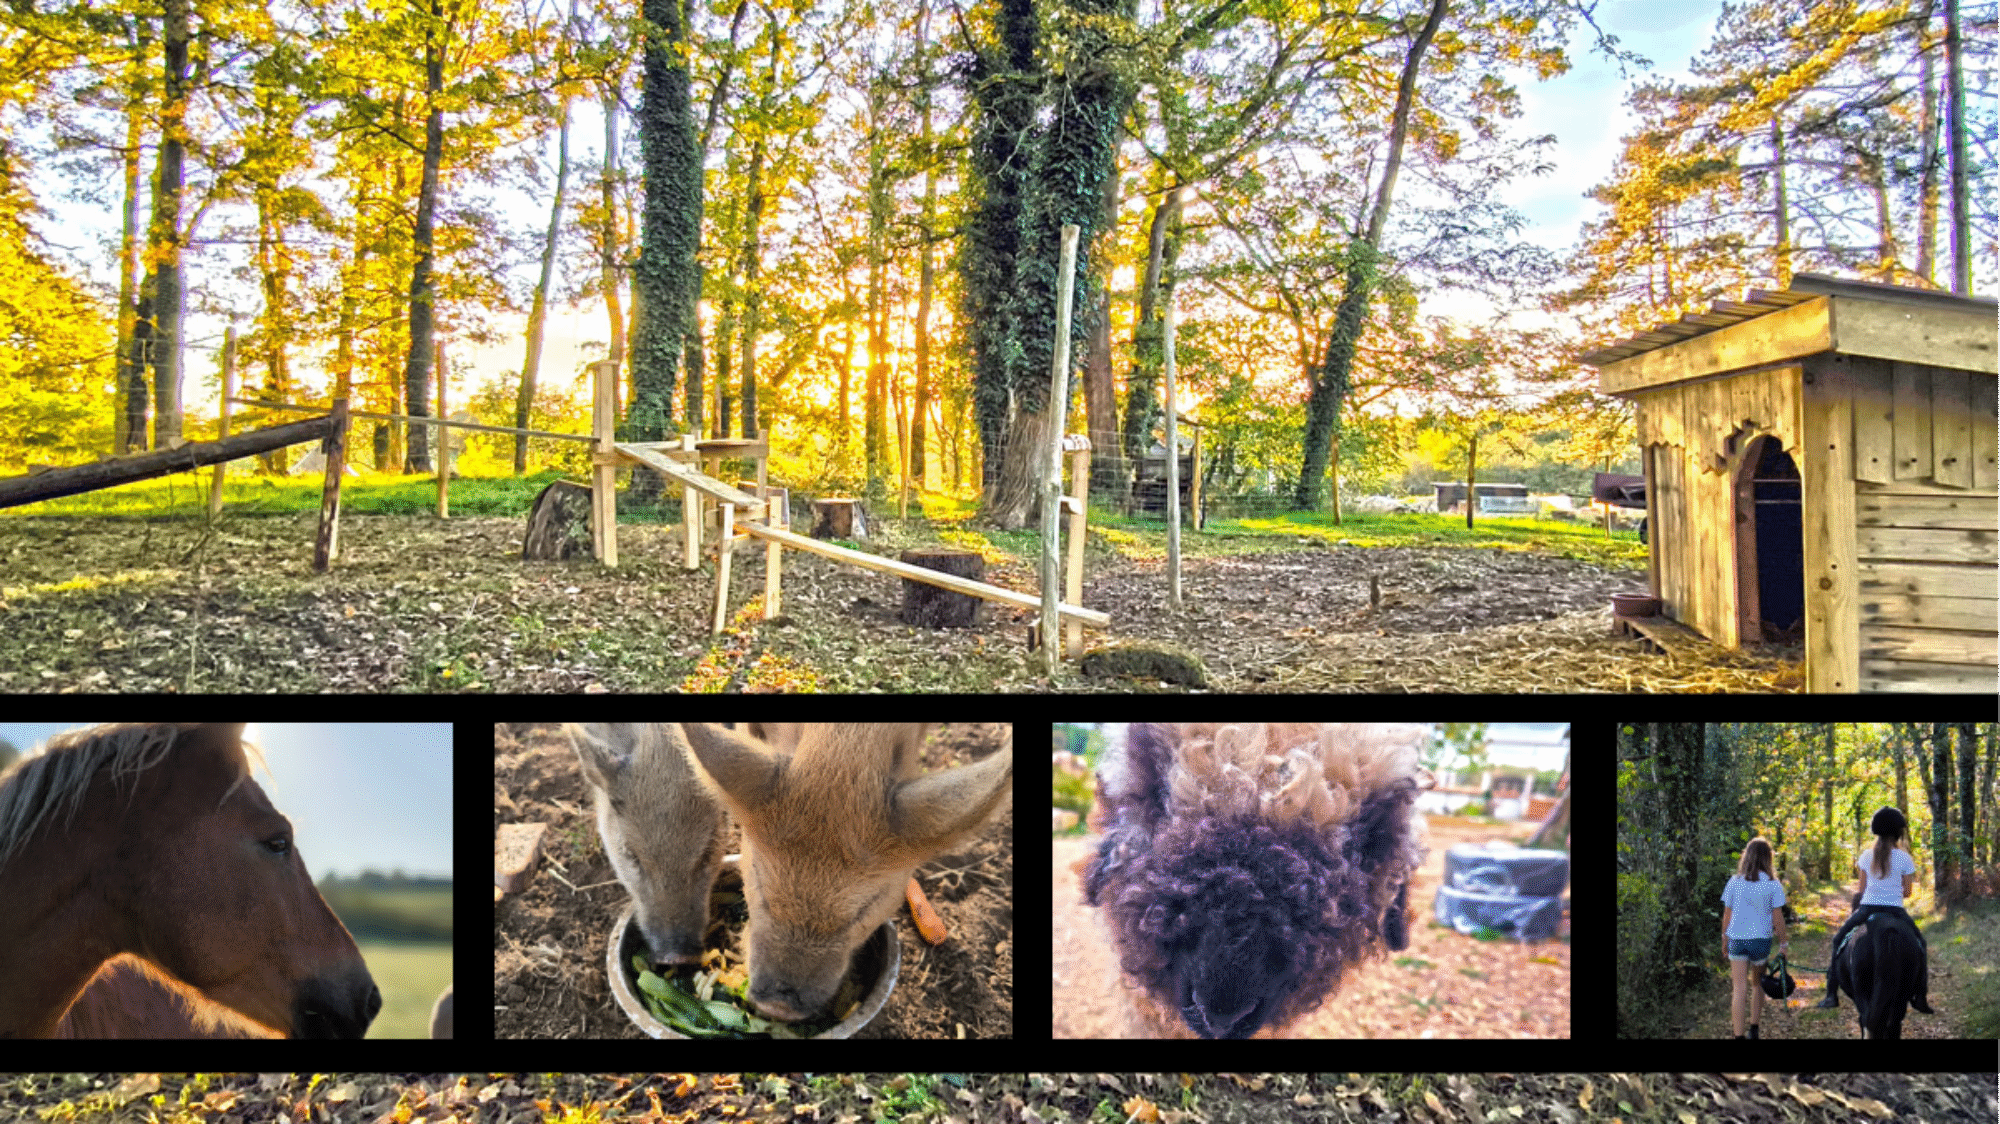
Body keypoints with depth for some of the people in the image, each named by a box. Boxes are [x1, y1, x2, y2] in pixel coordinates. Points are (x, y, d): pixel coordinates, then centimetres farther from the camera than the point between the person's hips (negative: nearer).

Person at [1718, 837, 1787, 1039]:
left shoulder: (1735, 882, -2)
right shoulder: (1773, 884, -6)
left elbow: (1727, 914, 2)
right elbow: (1777, 918, -5)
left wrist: (1724, 940, 14)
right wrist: (1783, 943, 6)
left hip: (1737, 939, 0)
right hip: (1761, 939, 0)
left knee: (1739, 989, 0)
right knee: (1758, 984, 21)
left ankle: (1739, 1034, -5)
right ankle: (1753, 1030, 28)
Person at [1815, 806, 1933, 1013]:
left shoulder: (1867, 856, 2)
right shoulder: (1904, 858, -4)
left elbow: (1862, 889, 5)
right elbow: (1907, 892, 2)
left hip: (1867, 908, 1)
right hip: (1895, 911, -1)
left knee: (1839, 940, 16)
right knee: (1920, 943, 24)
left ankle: (1831, 993, 7)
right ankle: (1920, 995, 16)